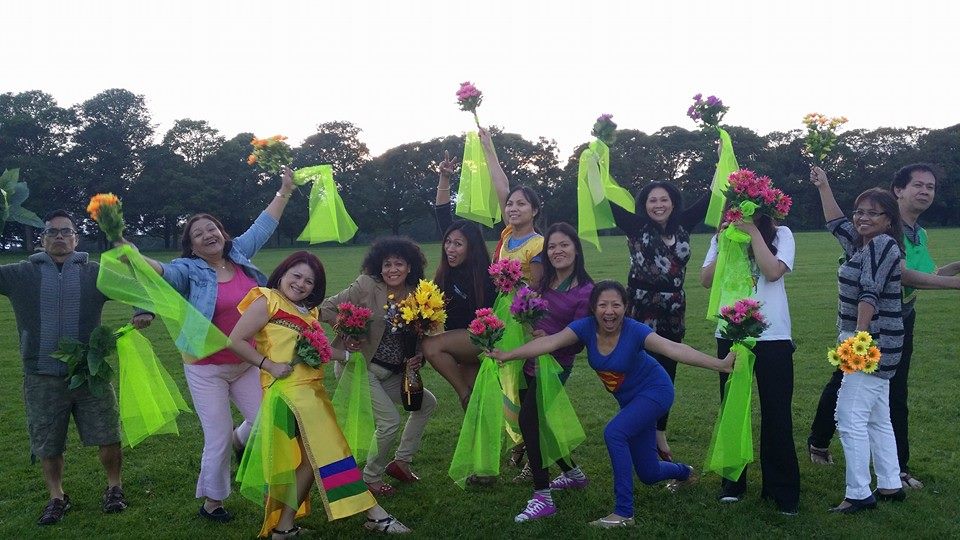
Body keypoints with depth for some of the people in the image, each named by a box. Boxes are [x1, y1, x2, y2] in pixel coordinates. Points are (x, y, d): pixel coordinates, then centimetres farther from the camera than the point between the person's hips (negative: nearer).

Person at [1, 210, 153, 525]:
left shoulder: (96, 273, 2)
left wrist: (144, 310, -20)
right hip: (42, 378, 1)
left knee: (108, 438, 4)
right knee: (47, 446, 13)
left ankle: (114, 488, 29)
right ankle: (57, 497, 35)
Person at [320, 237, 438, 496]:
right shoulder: (366, 286, -12)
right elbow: (327, 308, -10)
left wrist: (418, 358, -9)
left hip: (391, 372, 7)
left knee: (427, 402, 11)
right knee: (390, 421, -14)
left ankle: (401, 461, 25)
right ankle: (371, 479, 10)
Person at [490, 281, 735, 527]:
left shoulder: (635, 331, -30)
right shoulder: (586, 327, -19)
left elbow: (673, 348, -41)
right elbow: (550, 342, -28)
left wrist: (719, 364, -51)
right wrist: (508, 355, -38)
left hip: (655, 390, -5)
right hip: (629, 398, 6)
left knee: (614, 433, -29)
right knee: (648, 474, 13)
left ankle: (624, 513, -17)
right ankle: (685, 473, 50)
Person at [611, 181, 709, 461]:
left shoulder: (682, 226, 5)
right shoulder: (637, 227, -5)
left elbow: (709, 198, 7)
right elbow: (608, 201, -12)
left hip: (673, 312, 4)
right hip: (641, 310, -4)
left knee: (667, 373, 12)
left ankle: (660, 435, 26)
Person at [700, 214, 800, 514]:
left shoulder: (780, 235, -2)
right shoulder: (722, 238, 7)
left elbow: (773, 272, -18)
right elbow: (706, 280, -2)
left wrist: (753, 232, -15)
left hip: (773, 337, -3)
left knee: (777, 415, 3)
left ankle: (782, 490, 14)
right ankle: (733, 482, 26)